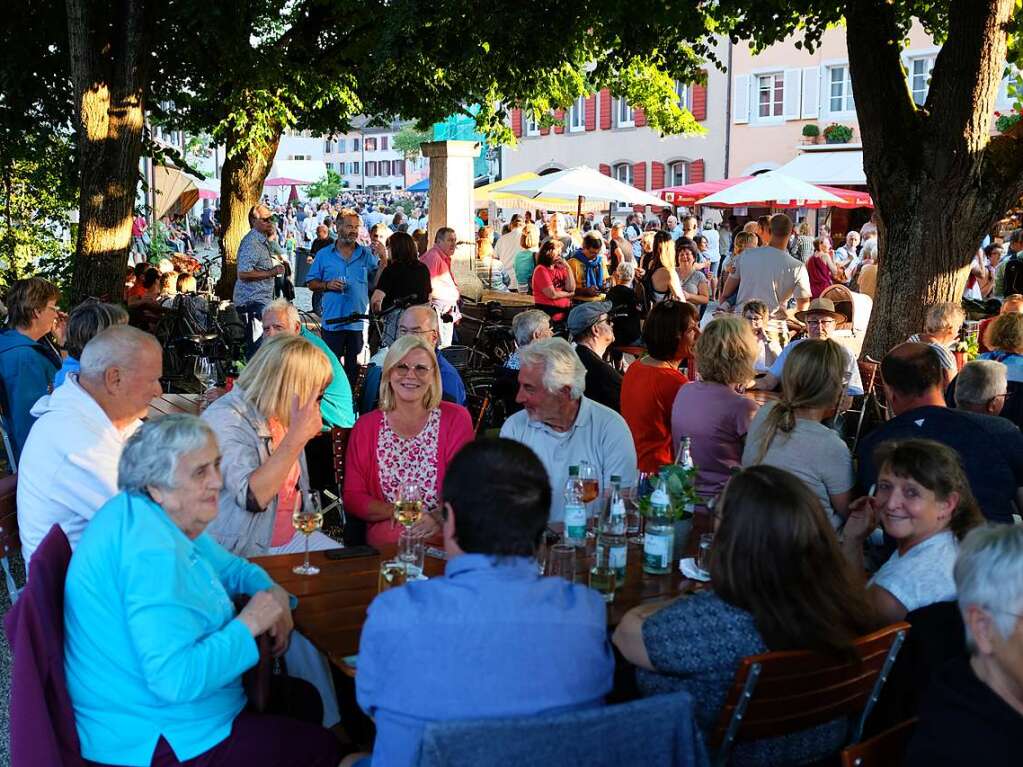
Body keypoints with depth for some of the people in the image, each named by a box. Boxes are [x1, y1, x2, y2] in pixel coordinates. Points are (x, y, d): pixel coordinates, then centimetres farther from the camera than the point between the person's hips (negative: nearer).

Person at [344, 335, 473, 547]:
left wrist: (438, 518, -21)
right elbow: (352, 498, 6)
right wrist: (395, 511, -13)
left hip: (444, 532, 0)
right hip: (386, 532, 0)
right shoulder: (366, 427, 9)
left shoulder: (456, 419, 5)